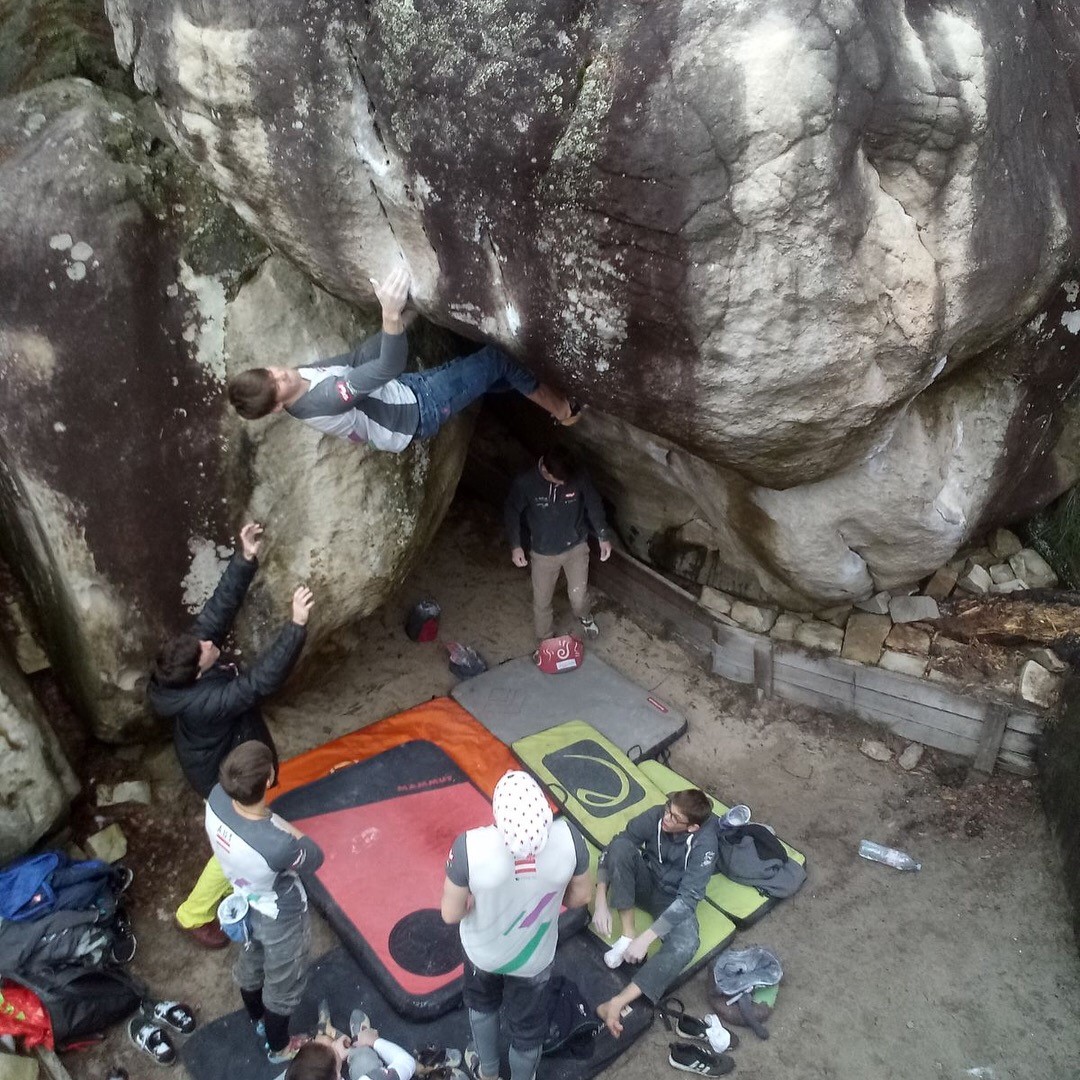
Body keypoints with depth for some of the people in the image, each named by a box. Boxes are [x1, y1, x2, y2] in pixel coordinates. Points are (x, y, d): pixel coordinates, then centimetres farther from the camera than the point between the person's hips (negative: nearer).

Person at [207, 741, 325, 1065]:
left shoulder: (217, 797, -29)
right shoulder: (276, 844, -46)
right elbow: (314, 859, -23)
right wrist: (287, 829, -17)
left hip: (245, 905, 6)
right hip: (281, 921, -6)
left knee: (249, 966, 35)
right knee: (282, 988, 26)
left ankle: (258, 1020, 66)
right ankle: (279, 1048, 54)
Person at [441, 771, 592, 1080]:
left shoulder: (470, 846, -37)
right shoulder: (568, 837, -31)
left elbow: (451, 914, -23)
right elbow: (580, 896, -12)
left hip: (483, 950, 0)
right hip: (535, 956, 0)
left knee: (482, 1003, 35)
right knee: (528, 1026, 30)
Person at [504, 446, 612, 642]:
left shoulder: (579, 478, -22)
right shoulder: (525, 483, -25)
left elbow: (594, 505, -4)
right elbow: (511, 512, -8)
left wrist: (603, 537, -1)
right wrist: (515, 546, -9)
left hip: (576, 547, 1)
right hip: (543, 553, 0)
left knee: (579, 596, 10)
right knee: (541, 602, 12)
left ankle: (585, 617, 48)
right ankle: (544, 642, 40)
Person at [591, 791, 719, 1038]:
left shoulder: (704, 843, -29)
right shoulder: (655, 816, -21)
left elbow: (688, 898, -32)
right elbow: (610, 850, -15)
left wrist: (647, 938, -38)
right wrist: (601, 902, -26)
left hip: (674, 900, -3)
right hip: (645, 882, 3)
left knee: (685, 945, -36)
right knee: (621, 846, -29)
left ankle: (616, 1003, -41)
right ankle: (627, 933, -19)